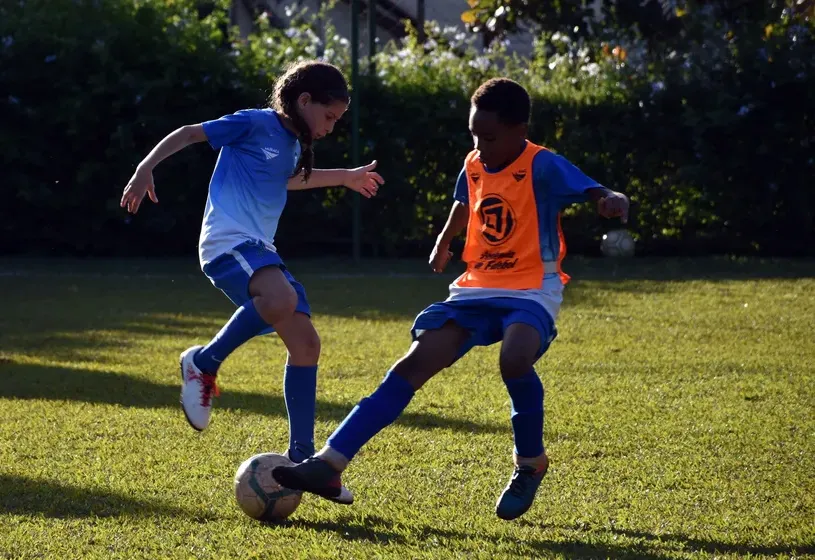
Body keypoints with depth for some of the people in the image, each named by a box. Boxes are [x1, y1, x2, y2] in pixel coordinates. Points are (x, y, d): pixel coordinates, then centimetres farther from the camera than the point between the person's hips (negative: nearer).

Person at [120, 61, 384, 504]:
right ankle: (204, 363, -17)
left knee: (305, 342, 0)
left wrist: (345, 177, 53)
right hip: (229, 241, -9)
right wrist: (145, 169, -15)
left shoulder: (293, 146, 22)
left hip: (260, 251, 9)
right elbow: (188, 134, -3)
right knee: (282, 300, -37)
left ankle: (302, 458, 7)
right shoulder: (255, 123, -3)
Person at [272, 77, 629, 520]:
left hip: (530, 290, -6)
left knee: (514, 359, -36)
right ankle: (328, 464, -14)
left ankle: (530, 464, -9)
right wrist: (443, 243, 36)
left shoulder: (543, 167, -13)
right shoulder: (473, 166, 7)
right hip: (476, 289, 6)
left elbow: (592, 190, -29)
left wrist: (612, 199, -50)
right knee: (414, 363, -9)